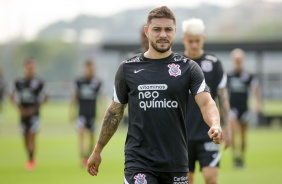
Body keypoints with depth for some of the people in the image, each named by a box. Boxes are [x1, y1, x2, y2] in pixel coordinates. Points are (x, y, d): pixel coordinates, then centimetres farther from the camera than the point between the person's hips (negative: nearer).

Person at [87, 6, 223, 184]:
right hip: (139, 161, -1)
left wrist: (215, 125, -32)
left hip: (176, 161, 1)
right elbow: (115, 111, 13)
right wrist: (97, 151, 16)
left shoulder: (188, 68, 1)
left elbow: (206, 102, -11)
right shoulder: (128, 69, 4)